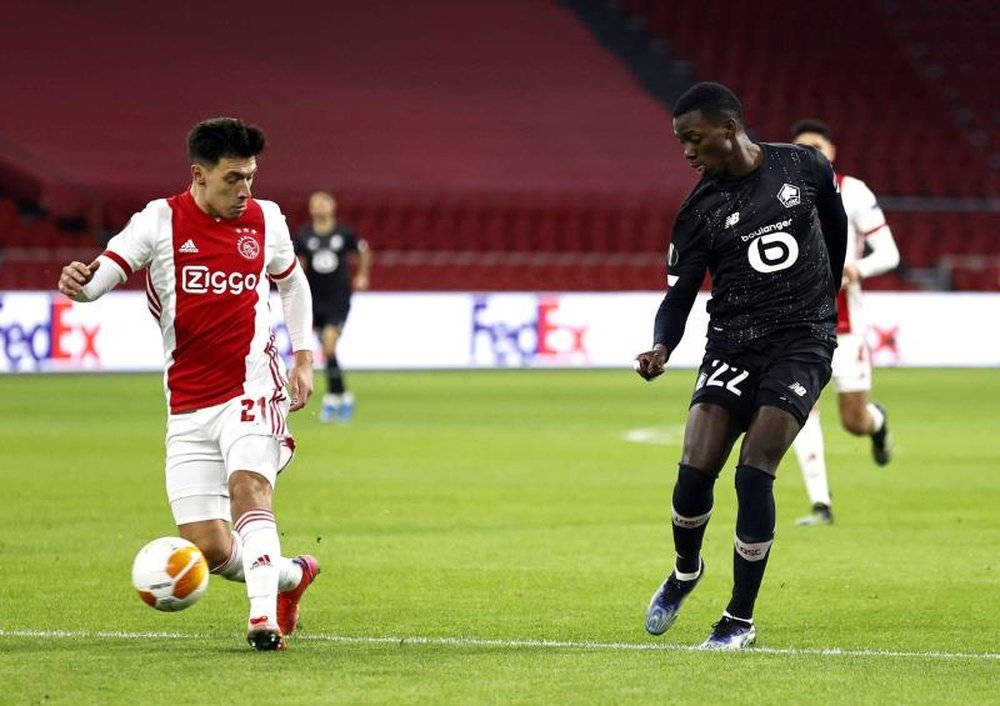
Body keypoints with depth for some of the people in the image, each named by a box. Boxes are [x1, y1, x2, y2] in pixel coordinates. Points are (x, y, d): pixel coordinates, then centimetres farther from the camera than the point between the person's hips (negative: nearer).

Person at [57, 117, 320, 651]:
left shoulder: (266, 220, 4)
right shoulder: (161, 221, -3)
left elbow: (292, 281, 23)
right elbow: (104, 273, -11)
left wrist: (303, 357, 14)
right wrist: (80, 283, -36)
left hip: (251, 389, -1)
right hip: (188, 407, 1)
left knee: (247, 487, -28)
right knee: (208, 548, -2)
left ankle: (264, 617, -34)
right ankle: (291, 575, 27)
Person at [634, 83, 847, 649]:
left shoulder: (804, 168, -1)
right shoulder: (700, 210, -1)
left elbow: (836, 223, 18)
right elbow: (680, 293, -1)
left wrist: (824, 298, 25)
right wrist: (662, 348, -21)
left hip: (802, 346, -2)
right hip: (732, 344, 2)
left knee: (754, 474, -16)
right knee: (696, 470, -11)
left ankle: (742, 619, -4)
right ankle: (686, 571, 23)